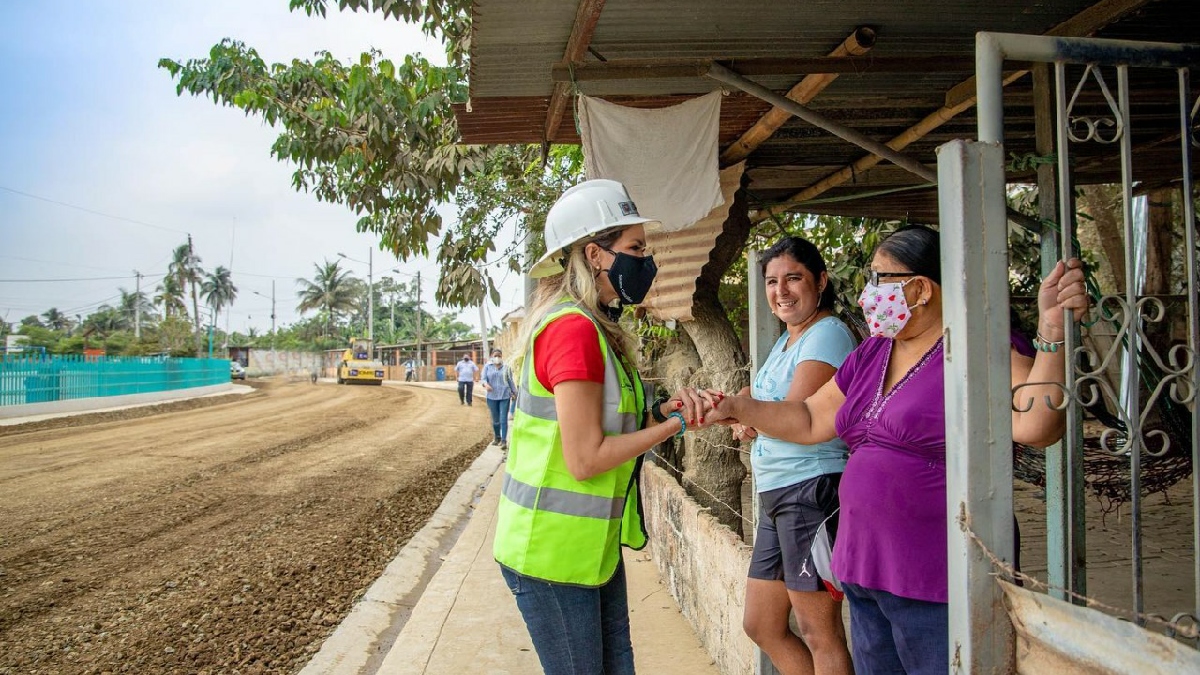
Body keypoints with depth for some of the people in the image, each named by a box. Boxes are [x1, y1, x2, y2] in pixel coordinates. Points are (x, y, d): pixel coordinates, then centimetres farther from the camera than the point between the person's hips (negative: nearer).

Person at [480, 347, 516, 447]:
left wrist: (514, 393, 12)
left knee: (503, 419, -6)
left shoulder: (506, 367, 4)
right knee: (495, 419, 11)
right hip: (492, 397, 1)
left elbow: (510, 381, 10)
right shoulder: (487, 366, 4)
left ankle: (504, 440, -5)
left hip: (504, 396, -1)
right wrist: (486, 384, -25)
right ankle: (497, 437, 29)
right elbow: (483, 378, -4)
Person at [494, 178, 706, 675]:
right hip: (554, 551, -9)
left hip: (593, 544, 9)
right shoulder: (573, 327, -21)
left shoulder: (594, 326, 9)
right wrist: (675, 424, -15)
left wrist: (661, 410, -7)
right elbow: (585, 459, -23)